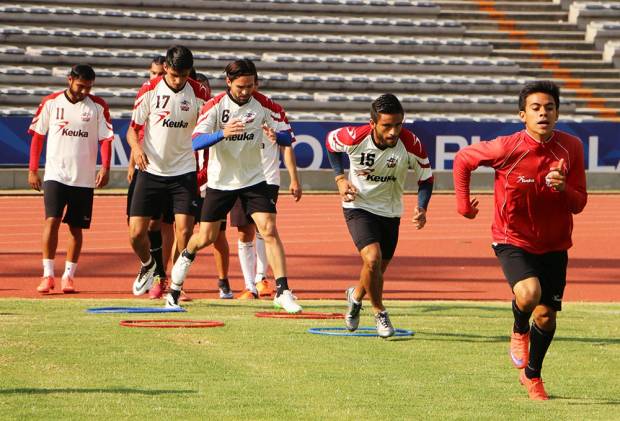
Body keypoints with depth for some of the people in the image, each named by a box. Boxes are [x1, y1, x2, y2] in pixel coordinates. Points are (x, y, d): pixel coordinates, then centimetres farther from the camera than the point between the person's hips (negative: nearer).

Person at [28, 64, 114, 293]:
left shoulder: (98, 106, 1)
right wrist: (33, 170, 4)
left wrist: (105, 167, -16)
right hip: (55, 174, -1)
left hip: (84, 178, 1)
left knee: (76, 228, 5)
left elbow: (106, 139, -1)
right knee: (52, 220, -14)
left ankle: (69, 276, 15)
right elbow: (37, 136, 8)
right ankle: (48, 275, -9)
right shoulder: (51, 102, 2)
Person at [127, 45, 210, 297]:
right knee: (136, 233, -2)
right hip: (151, 171, 0)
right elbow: (133, 128, -1)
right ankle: (148, 265, 30)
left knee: (184, 232, -13)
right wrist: (137, 147, -22)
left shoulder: (199, 94, -4)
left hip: (184, 172, 0)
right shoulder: (150, 90, -5)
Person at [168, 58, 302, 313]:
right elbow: (195, 142, -24)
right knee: (206, 237, 7)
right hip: (220, 180, -1)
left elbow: (288, 137, -5)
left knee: (269, 230, -15)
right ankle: (186, 257, 41)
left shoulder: (264, 106, -8)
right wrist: (222, 133, -43)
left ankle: (282, 291, -14)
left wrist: (275, 136, -30)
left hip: (253, 178, 1)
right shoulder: (215, 106, -14)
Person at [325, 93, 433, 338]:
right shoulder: (354, 138, -25)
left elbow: (426, 178, -7)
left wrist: (422, 209, -23)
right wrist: (340, 179, -9)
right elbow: (330, 142, 0)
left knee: (377, 270, 13)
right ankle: (379, 313, 1)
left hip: (390, 212, 3)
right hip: (358, 206, -3)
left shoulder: (411, 144, -23)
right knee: (372, 259, -23)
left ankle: (356, 296, 48)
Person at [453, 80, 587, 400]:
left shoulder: (571, 148, -9)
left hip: (554, 245, 3)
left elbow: (579, 204, -4)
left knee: (546, 317, 6)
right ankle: (519, 331, 7)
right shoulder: (506, 148, -18)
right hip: (513, 241, -3)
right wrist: (464, 204, -1)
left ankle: (532, 375, 33)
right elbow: (462, 159, -1)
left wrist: (563, 189, -25)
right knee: (529, 293, -30)